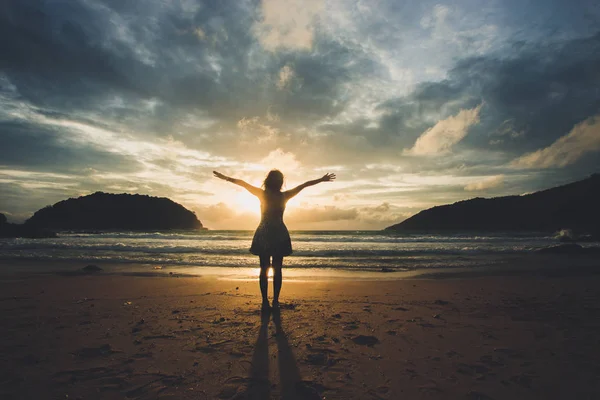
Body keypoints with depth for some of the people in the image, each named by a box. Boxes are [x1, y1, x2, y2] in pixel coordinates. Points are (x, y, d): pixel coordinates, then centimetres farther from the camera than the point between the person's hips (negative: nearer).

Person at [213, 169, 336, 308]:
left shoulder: (262, 194, -1)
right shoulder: (284, 196, -3)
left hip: (264, 235, 1)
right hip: (279, 235, 0)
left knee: (264, 269, 5)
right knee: (277, 269, 4)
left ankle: (265, 301, 6)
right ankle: (275, 301, 6)